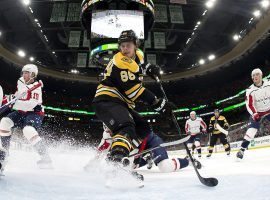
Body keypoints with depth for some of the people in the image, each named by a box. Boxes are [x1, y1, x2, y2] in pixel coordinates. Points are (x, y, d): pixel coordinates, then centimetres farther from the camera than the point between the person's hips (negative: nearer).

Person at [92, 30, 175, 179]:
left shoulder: (136, 56, 12)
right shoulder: (119, 62, -17)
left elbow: (140, 63, 39)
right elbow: (134, 90, -23)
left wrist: (149, 68, 16)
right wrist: (158, 104, -22)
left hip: (121, 103, 10)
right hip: (107, 101, -10)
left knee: (144, 129, 7)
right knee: (127, 128, -33)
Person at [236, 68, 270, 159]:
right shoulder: (250, 90, -14)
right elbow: (249, 105, -17)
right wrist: (254, 114, -31)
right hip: (257, 112, -2)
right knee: (252, 129, -17)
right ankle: (242, 149, -18)